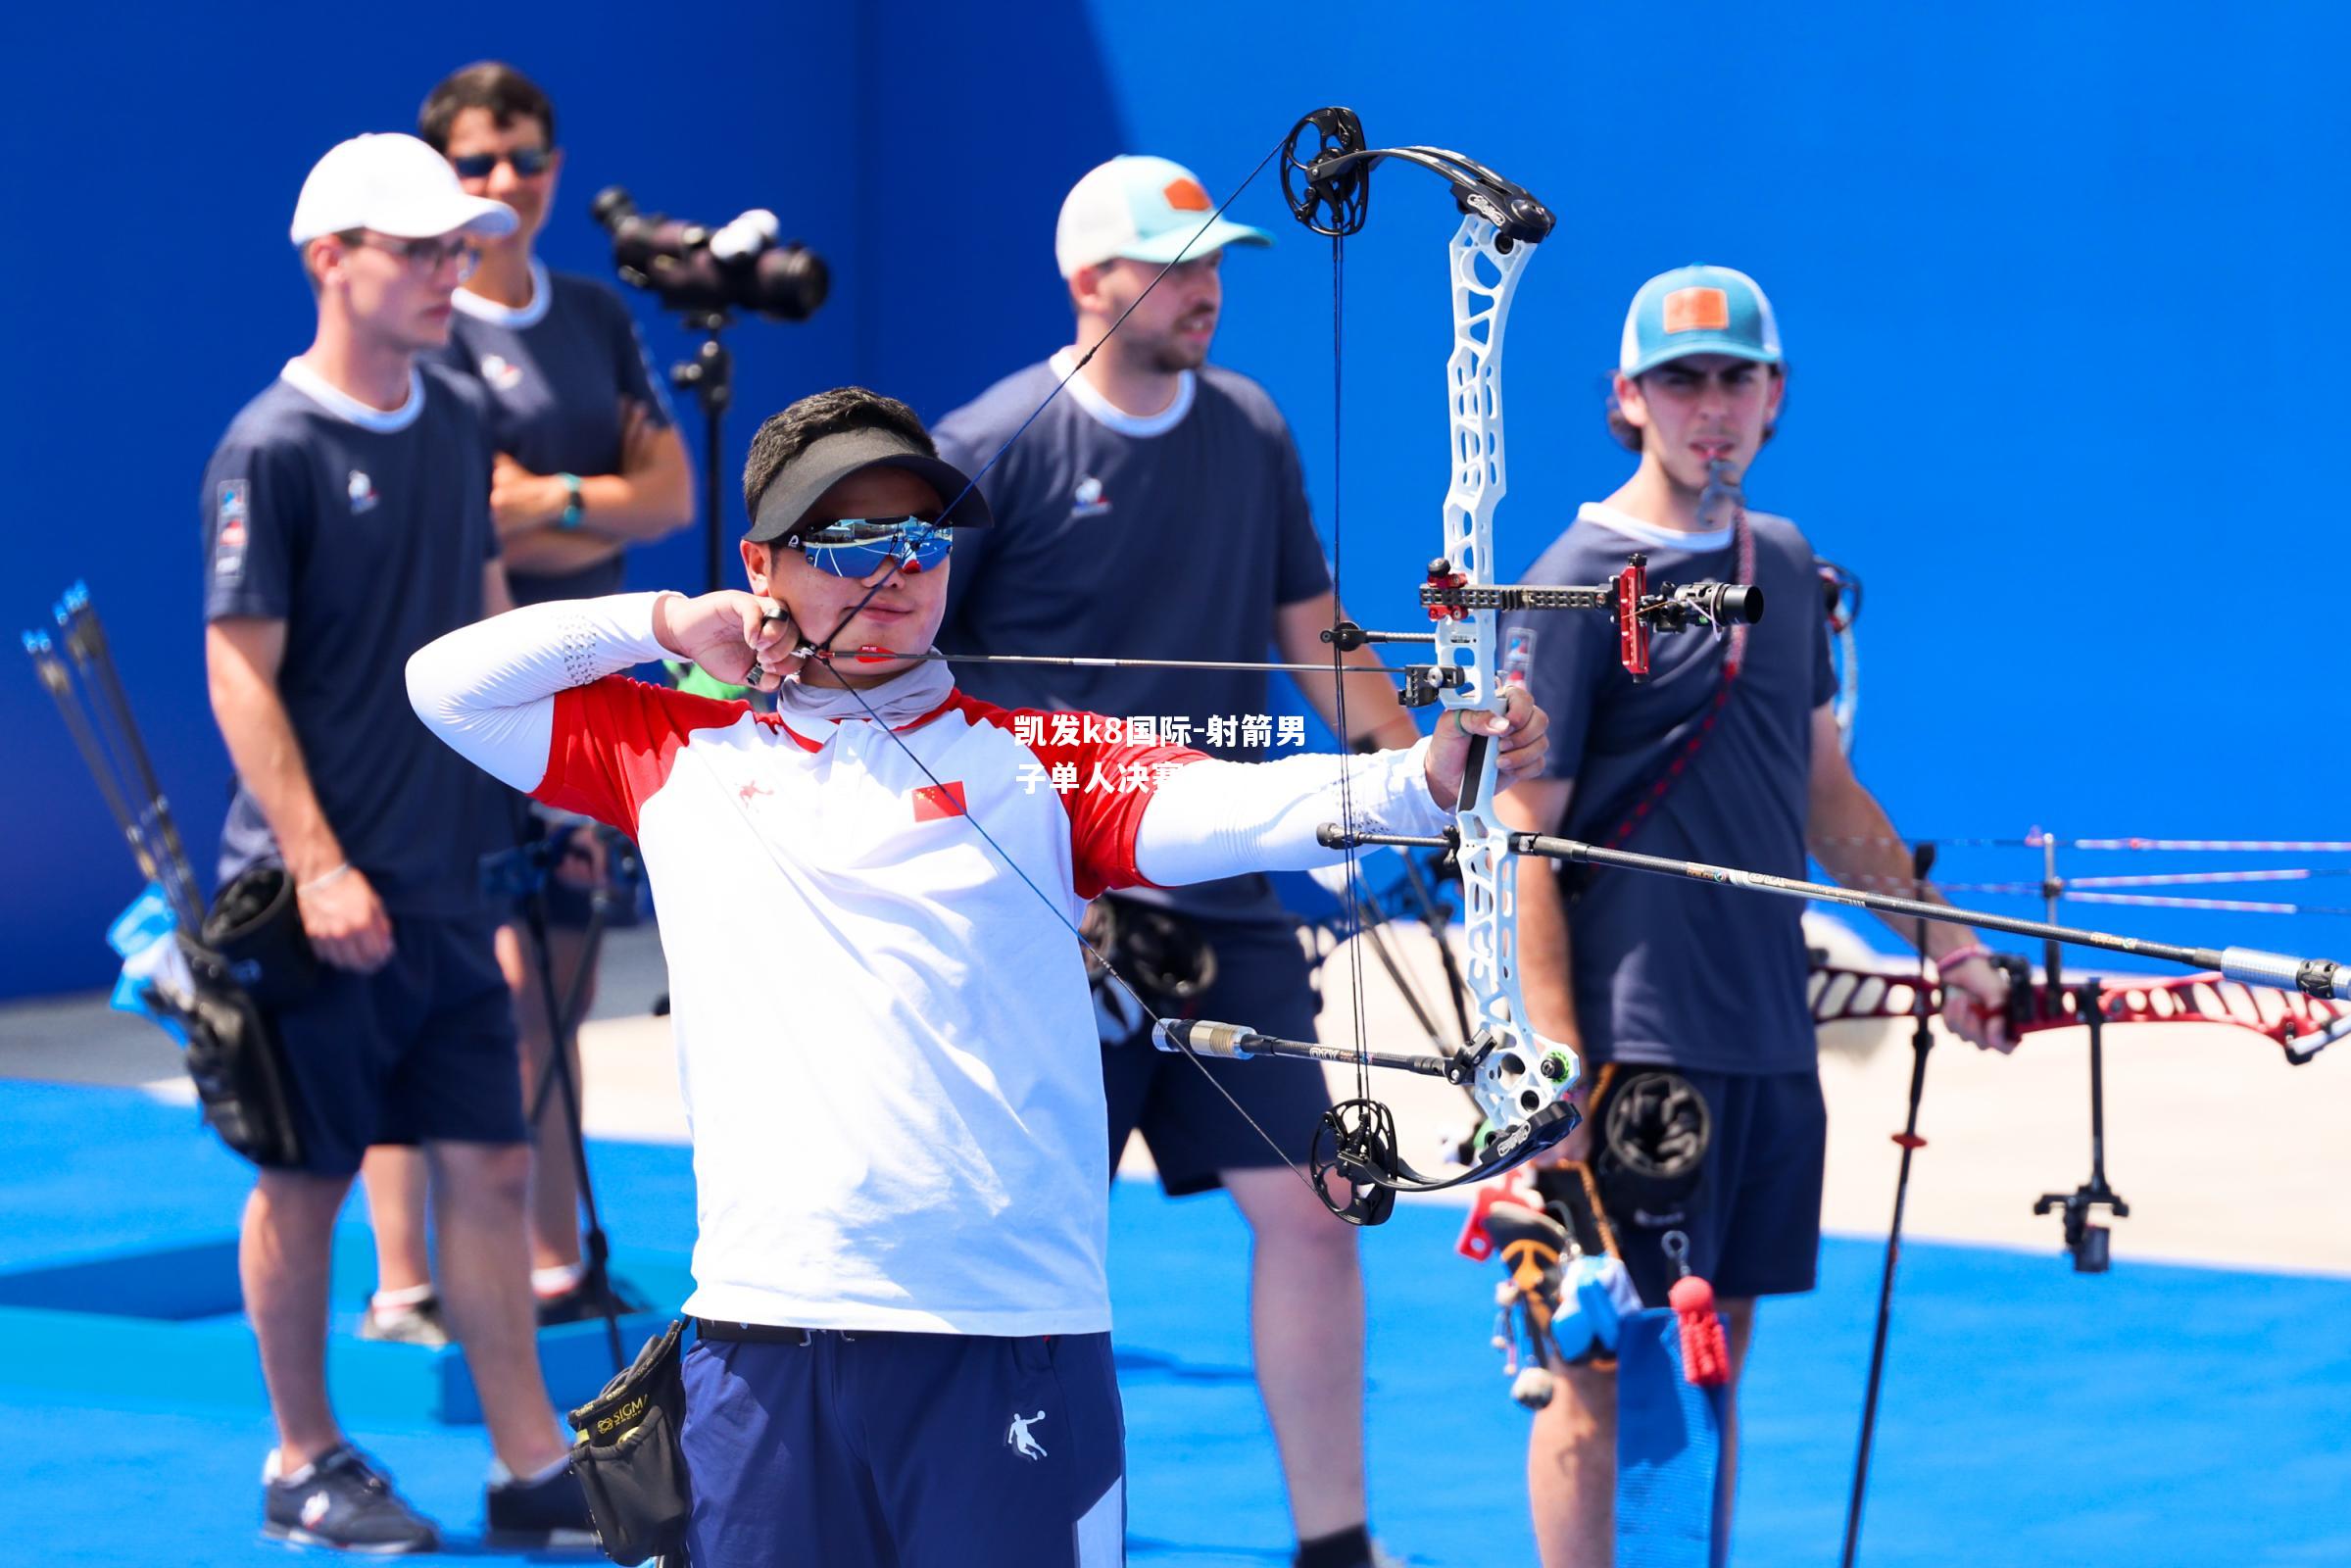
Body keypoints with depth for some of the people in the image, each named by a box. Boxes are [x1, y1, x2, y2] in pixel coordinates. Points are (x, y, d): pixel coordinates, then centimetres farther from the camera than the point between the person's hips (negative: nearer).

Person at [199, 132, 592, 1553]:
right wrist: (317, 866, -18)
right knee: (308, 1176, 4)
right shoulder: (272, 450, -11)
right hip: (325, 889, -6)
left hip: (450, 880, 6)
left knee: (490, 1166, 6)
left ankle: (534, 1470, 10)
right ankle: (306, 1466, 16)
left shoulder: (458, 426, 10)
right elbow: (242, 675, -13)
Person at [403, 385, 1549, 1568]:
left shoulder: (1034, 761, 8)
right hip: (761, 1341, 2)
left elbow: (1224, 806, -10)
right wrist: (662, 623, 11)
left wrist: (1425, 777, -29)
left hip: (1009, 1337, -2)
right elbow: (446, 684, 20)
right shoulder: (682, 756, 15)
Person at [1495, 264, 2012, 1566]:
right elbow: (1523, 845, -11)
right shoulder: (1578, 585, -9)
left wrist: (1941, 943, 18)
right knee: (1606, 1376, -2)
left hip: (1769, 1040, 7)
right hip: (1637, 1052, -7)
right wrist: (1561, 1069, -17)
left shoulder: (1784, 566, 12)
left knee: (1713, 1360, 12)